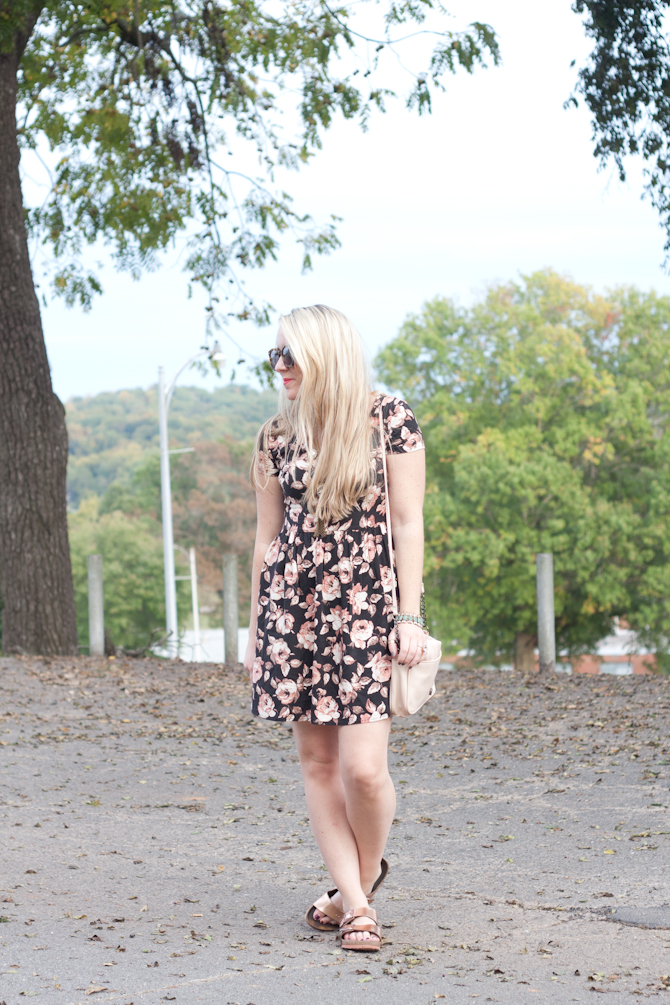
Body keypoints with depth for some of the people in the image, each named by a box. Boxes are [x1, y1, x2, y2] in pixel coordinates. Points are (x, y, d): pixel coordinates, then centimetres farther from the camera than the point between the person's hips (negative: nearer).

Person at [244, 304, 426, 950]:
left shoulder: (389, 418, -2)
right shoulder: (277, 435, 9)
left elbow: (409, 524, -2)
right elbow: (268, 535, 13)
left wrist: (410, 616, -6)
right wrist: (254, 628, 13)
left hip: (365, 605, -4)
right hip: (291, 605, 4)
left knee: (363, 768, -10)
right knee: (317, 762, 3)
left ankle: (366, 870, 19)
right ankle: (356, 904, 12)